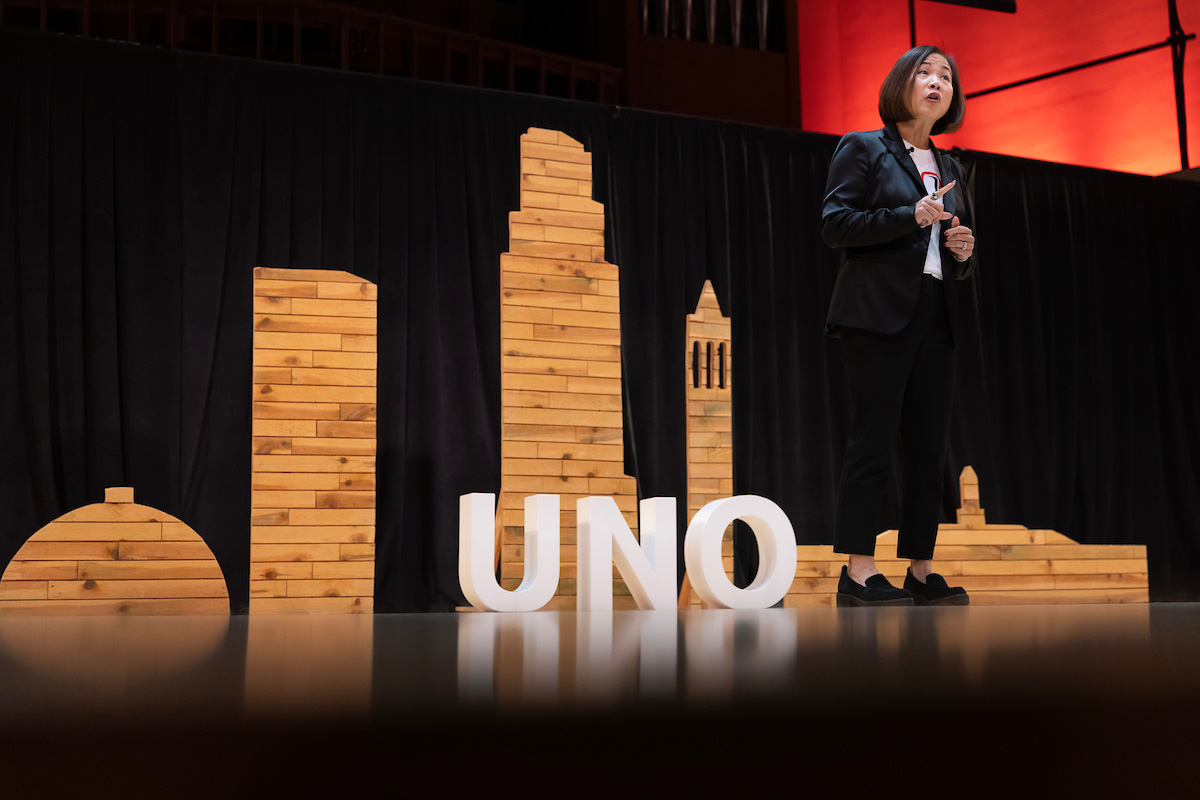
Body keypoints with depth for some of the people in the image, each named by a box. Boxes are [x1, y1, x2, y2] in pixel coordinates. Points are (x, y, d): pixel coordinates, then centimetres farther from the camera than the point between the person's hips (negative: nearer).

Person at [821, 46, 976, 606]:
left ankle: (921, 573, 9)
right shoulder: (863, 149, 5)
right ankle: (858, 575, -8)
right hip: (878, 312, -6)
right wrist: (911, 217, -16)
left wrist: (963, 252, 4)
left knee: (928, 448, 4)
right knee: (873, 440, -10)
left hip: (934, 318, 6)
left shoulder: (949, 168, 24)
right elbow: (834, 225, -7)